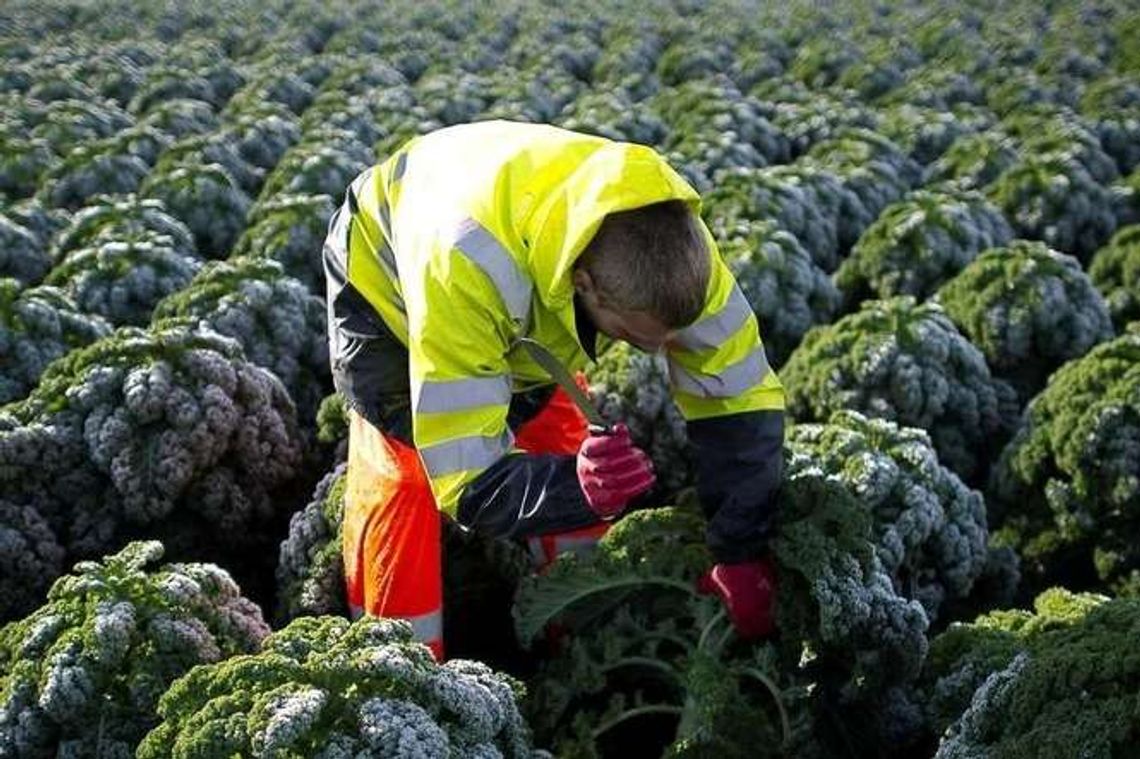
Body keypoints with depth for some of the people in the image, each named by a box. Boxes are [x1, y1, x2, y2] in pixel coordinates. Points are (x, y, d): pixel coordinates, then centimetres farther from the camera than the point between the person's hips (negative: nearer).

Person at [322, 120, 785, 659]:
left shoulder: (670, 240, -34)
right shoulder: (464, 269, -48)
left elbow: (738, 397, -23)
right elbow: (465, 479, -43)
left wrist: (742, 554, -25)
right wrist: (578, 485, -60)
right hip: (385, 277, -4)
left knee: (562, 445, -2)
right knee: (401, 472, -20)